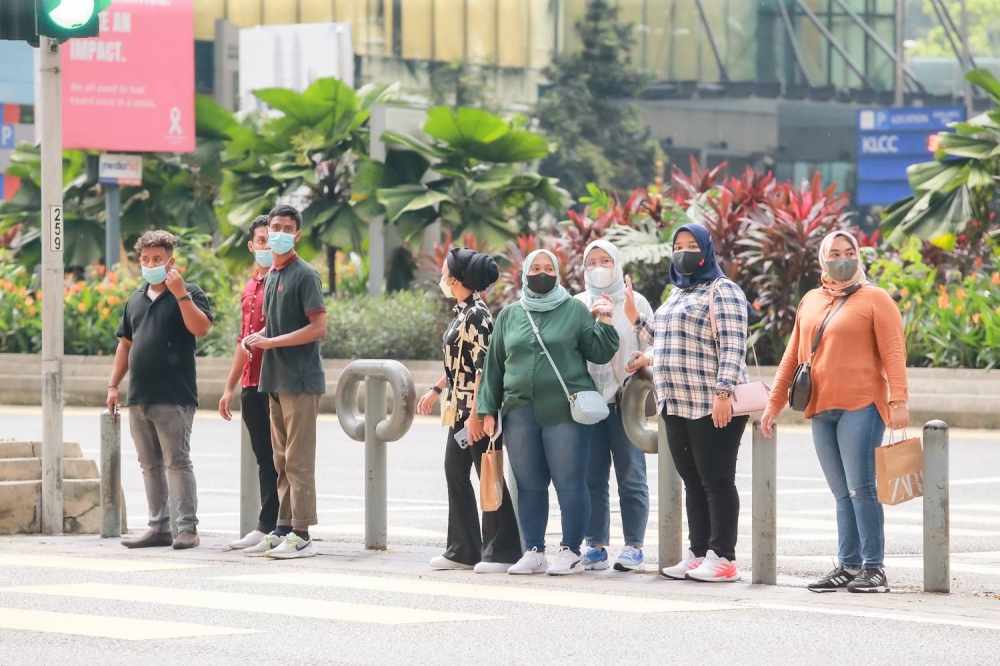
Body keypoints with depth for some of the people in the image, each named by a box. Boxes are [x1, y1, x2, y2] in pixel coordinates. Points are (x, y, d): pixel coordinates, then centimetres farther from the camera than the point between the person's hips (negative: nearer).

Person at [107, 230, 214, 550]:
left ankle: (187, 528, -7)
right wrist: (113, 385, 16)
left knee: (177, 462, -8)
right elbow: (125, 344, 22)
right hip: (139, 397, 7)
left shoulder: (188, 294, -2)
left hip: (174, 397, -7)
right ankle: (159, 527, 13)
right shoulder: (136, 299, 17)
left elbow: (201, 328, -19)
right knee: (150, 465, 9)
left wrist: (180, 293, -23)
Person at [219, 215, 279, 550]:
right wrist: (230, 388, 23)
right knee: (264, 458, 9)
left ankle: (267, 526, -4)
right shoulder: (250, 287, 19)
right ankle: (272, 529, 12)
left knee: (274, 459, -5)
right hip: (251, 384, 8)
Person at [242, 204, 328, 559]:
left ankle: (302, 534, -6)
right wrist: (256, 339, 6)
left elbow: (318, 328, -15)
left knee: (298, 460, -8)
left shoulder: (304, 275, -9)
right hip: (276, 380, 9)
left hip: (300, 380, -9)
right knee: (282, 460, 11)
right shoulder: (271, 276, 17)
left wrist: (271, 342, -16)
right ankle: (283, 529, 15)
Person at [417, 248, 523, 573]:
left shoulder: (476, 315, -17)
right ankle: (463, 550, 17)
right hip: (461, 408, 10)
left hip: (478, 411, -10)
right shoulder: (462, 312, 12)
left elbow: (483, 366, -21)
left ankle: (502, 551, 1)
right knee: (455, 472, 11)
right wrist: (436, 390, 27)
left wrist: (476, 414, -24)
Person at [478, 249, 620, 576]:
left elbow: (599, 353, 4)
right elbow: (494, 365, 16)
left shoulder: (575, 310, 5)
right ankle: (533, 552, 14)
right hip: (520, 412, 4)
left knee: (569, 483, -4)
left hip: (565, 412, -4)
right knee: (529, 485, 7)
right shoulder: (509, 316, 15)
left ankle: (571, 552, 2)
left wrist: (604, 321, -10)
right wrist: (488, 410, 11)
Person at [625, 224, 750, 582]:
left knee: (716, 481, -6)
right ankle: (697, 555, 13)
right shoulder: (677, 294, 20)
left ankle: (723, 558, -4)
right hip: (677, 405, 9)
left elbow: (732, 347, -15)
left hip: (712, 406, -8)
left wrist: (723, 392, -23)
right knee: (693, 482, 10)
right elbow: (663, 341, 25)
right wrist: (634, 317, 15)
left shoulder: (722, 291, -7)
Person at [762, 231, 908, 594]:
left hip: (860, 406, -6)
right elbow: (793, 356, 20)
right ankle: (849, 566, 9)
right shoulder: (810, 302, 19)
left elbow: (893, 352, -8)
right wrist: (774, 404, 16)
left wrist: (898, 400, -19)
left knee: (860, 489, -10)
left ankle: (874, 568, -7)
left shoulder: (874, 299, 1)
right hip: (821, 410, 6)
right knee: (842, 494, 7)